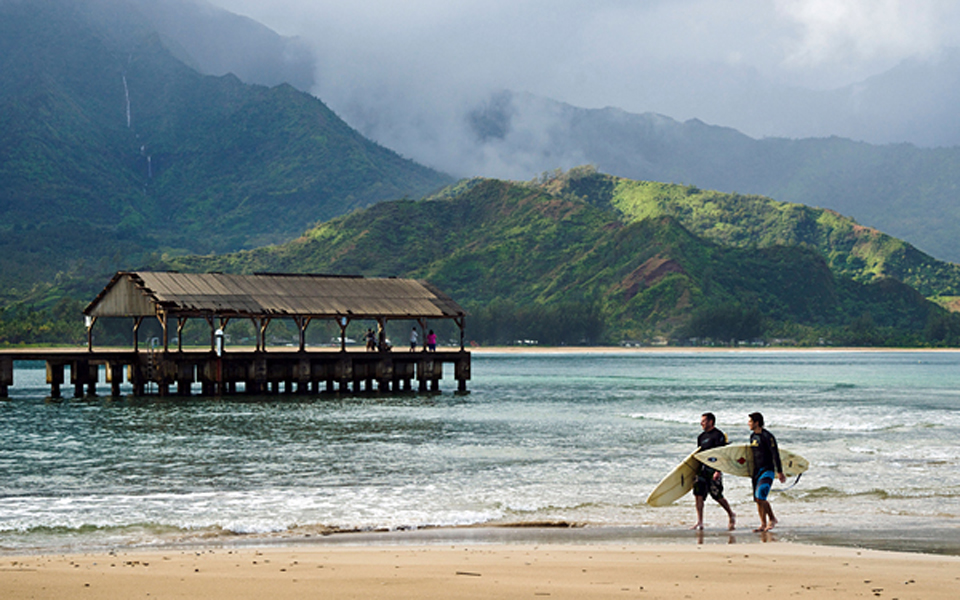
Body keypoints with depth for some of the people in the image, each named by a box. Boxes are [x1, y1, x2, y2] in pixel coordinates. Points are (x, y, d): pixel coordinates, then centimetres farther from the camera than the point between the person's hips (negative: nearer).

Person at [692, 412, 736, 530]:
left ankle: (731, 515, 20)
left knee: (717, 496, -2)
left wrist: (718, 471, -21)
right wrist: (697, 469, 20)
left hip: (714, 470, -7)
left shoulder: (718, 435, -8)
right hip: (702, 468, 7)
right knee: (698, 494, -3)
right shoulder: (701, 437, 16)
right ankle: (699, 523, -2)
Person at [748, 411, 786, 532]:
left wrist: (779, 472, -15)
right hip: (756, 470, 8)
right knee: (757, 499, 7)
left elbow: (775, 454, -14)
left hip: (768, 470, -8)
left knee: (760, 496, -18)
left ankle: (772, 519, -2)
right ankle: (763, 524, 16)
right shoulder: (753, 436, 11)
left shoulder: (767, 436, -13)